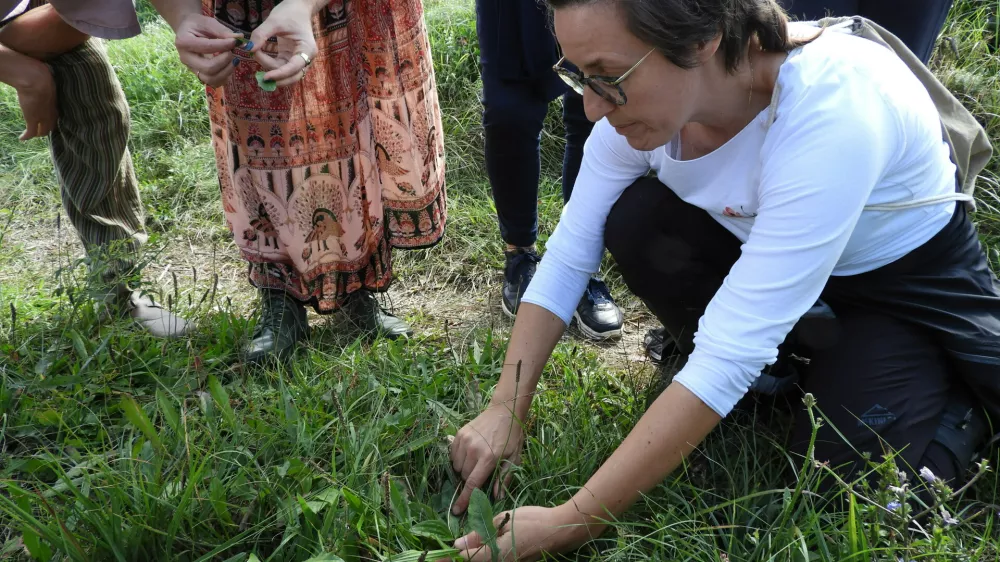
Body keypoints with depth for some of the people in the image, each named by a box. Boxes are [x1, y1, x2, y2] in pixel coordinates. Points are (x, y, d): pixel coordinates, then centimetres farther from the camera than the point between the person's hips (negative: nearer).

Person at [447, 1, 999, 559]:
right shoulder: (647, 91, -21)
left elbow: (730, 356, -41)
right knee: (634, 223, -20)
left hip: (909, 279, -4)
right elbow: (568, 258, -13)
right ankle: (771, 366, 4)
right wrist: (506, 410, -20)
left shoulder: (831, 111, -39)